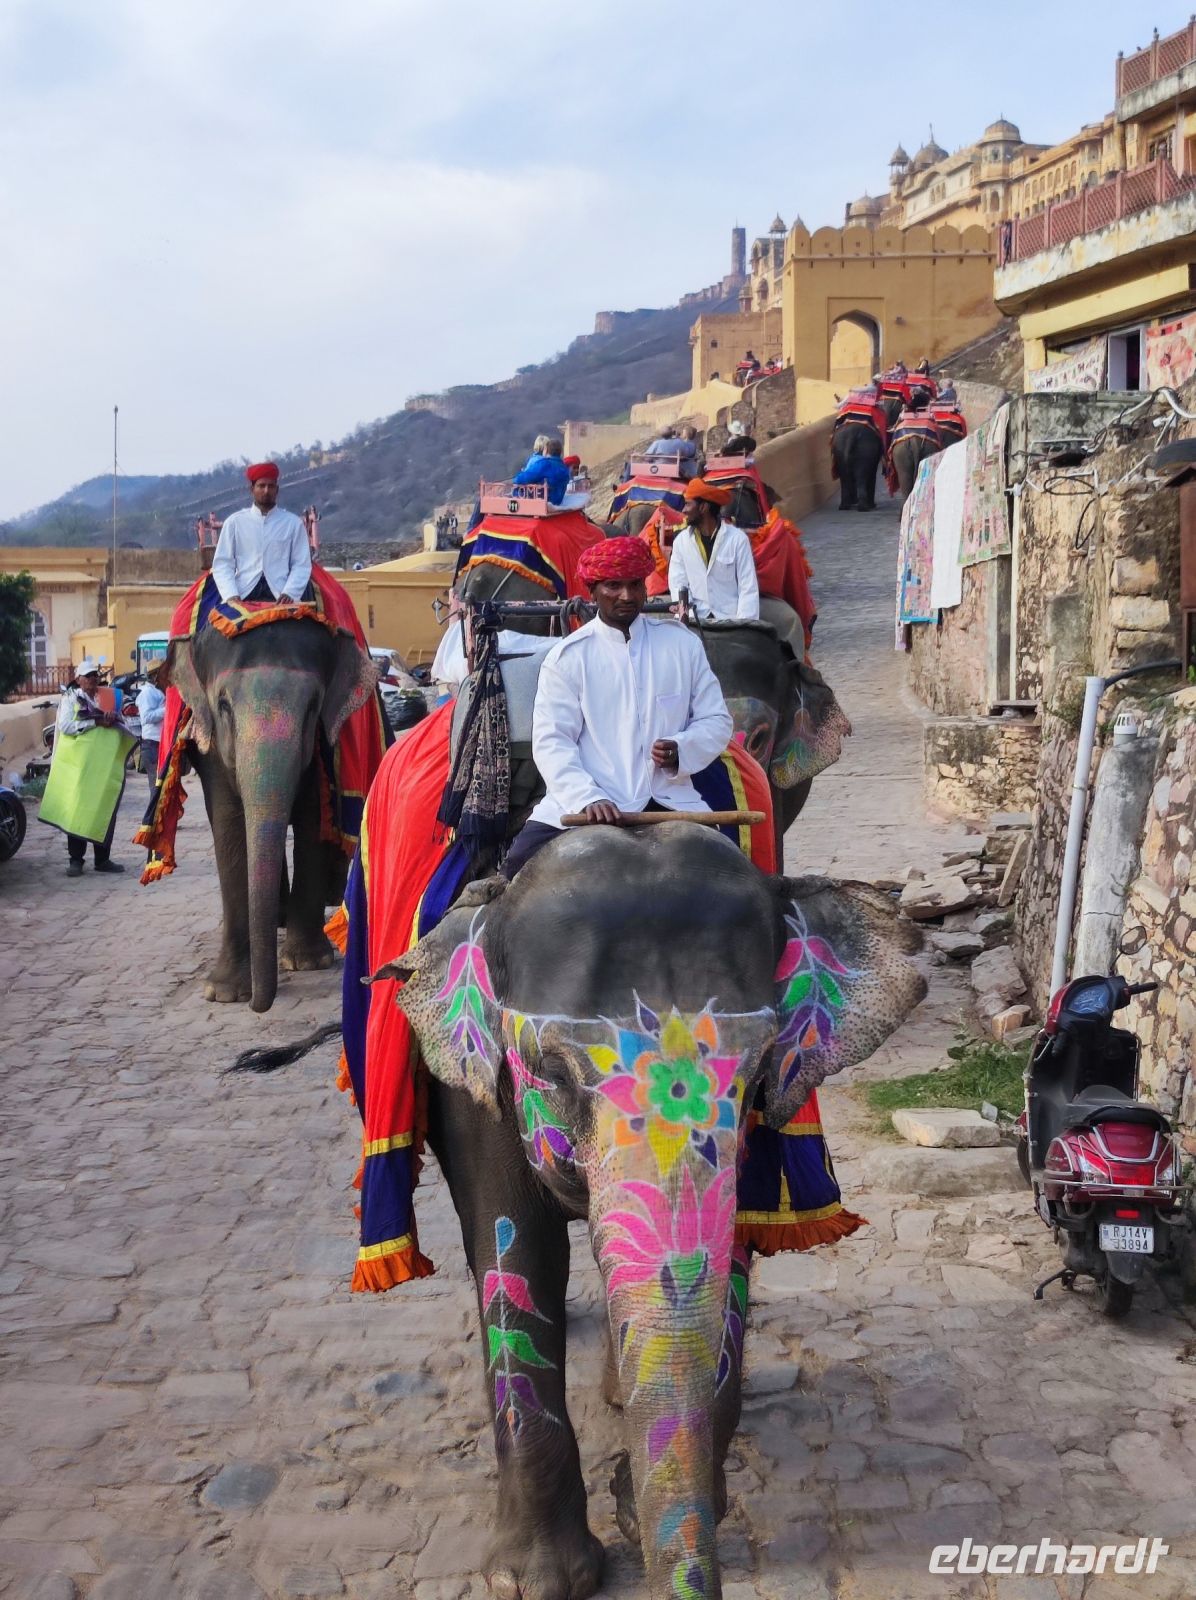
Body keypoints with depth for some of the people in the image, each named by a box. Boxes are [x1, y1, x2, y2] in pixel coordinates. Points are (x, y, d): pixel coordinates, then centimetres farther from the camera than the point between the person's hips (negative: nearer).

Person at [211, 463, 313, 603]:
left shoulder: (293, 523, 11)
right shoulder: (235, 521, 10)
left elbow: (301, 565, 8)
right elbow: (222, 563, 8)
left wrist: (289, 594, -10)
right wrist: (231, 595, -9)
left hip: (279, 598, 0)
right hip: (243, 596, 0)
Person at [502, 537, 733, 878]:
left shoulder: (682, 643, 11)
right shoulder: (566, 657, 2)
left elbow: (717, 721, 12)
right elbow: (551, 741, -5)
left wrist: (682, 750, -10)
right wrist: (588, 798, -23)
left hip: (669, 803, 1)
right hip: (583, 807, -1)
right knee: (522, 860, -23)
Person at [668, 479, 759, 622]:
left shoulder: (737, 538, -3)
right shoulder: (681, 540, 5)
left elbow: (748, 588, -5)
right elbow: (677, 583, 4)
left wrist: (744, 624, -18)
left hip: (730, 620, -2)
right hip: (696, 620, 2)